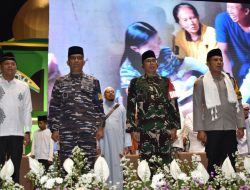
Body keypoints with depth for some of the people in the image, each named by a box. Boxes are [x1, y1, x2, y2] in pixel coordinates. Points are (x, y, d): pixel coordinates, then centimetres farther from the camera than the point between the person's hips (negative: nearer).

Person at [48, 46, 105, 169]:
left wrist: (100, 127, 0)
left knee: (89, 165, -2)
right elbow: (54, 108, 7)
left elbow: (99, 106, 7)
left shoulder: (93, 82, 8)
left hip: (88, 130, -1)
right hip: (66, 131, 1)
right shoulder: (60, 82, 9)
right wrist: (54, 129, 1)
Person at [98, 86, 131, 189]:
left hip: (118, 144, 1)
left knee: (117, 168, 1)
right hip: (104, 144, -1)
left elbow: (126, 126, 6)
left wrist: (126, 144, -2)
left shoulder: (121, 108, 10)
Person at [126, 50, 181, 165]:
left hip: (165, 129, 1)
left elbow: (174, 105, 8)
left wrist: (174, 127, 1)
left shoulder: (166, 82, 11)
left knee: (166, 160, 2)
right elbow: (131, 107, 6)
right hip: (145, 130, -1)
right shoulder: (136, 83, 8)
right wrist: (133, 129, -1)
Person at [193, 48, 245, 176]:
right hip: (212, 129, -3)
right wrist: (200, 130, -9)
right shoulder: (201, 82, 2)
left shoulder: (230, 80, 12)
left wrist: (241, 126, 5)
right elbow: (197, 107, -2)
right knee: (214, 163, 2)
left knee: (233, 162, 2)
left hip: (230, 128, 3)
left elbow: (237, 104, 12)